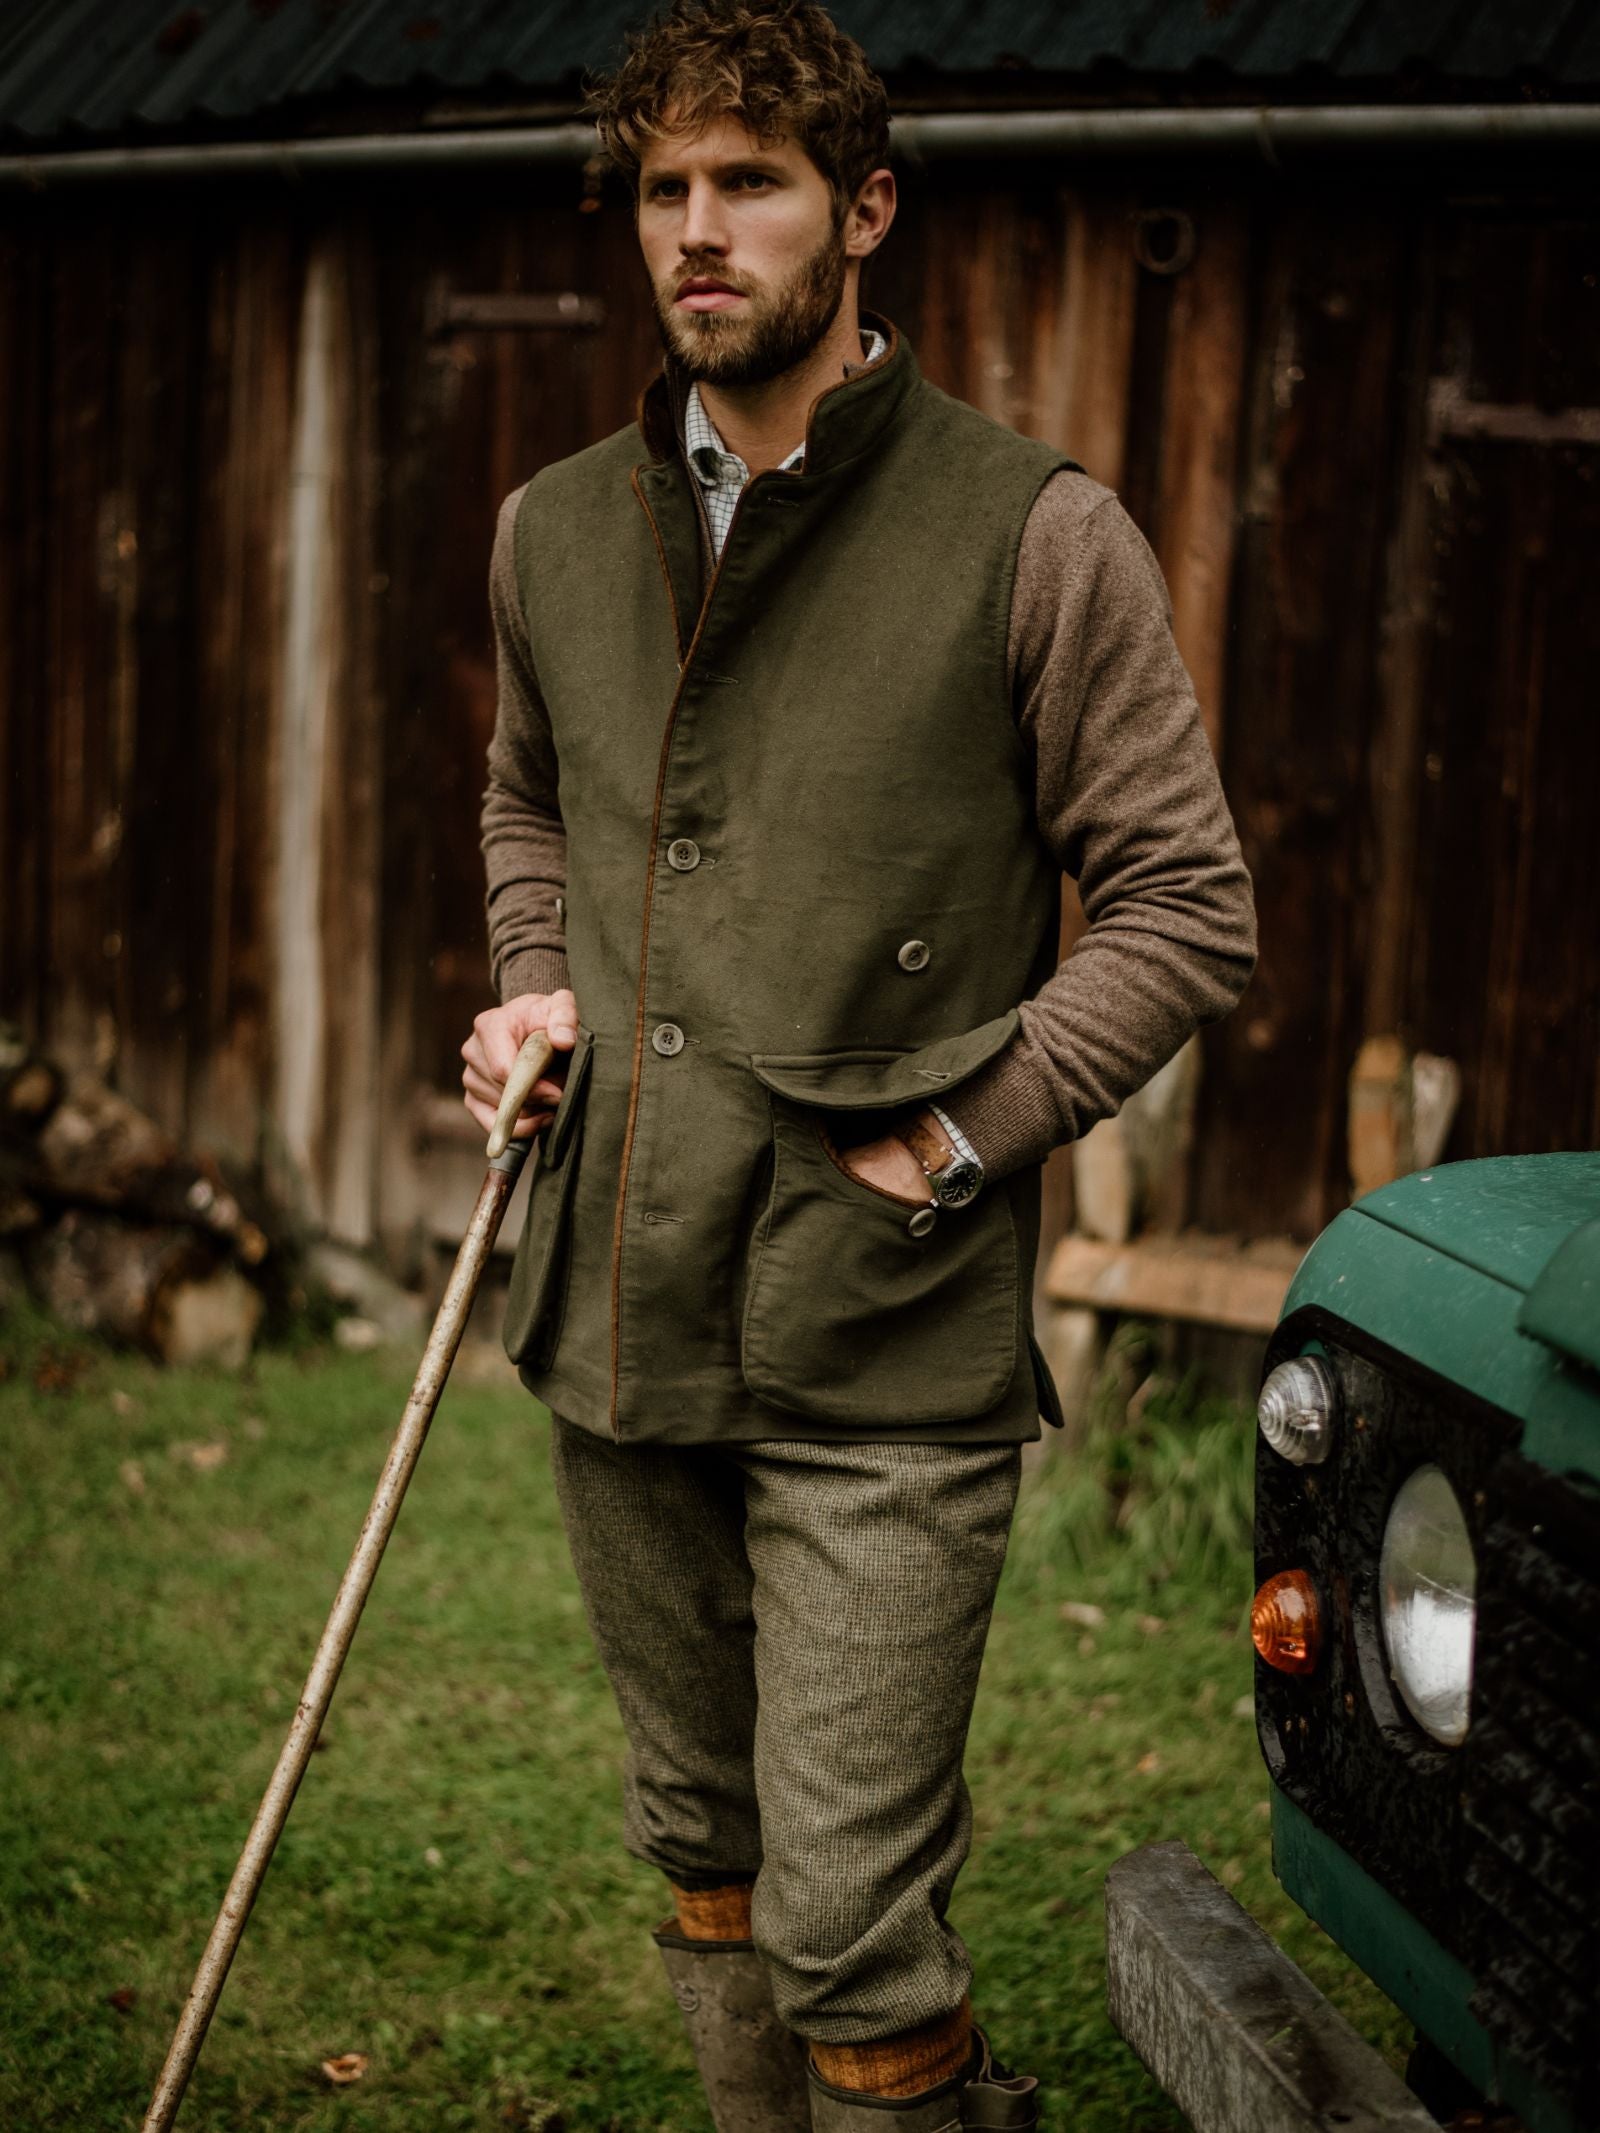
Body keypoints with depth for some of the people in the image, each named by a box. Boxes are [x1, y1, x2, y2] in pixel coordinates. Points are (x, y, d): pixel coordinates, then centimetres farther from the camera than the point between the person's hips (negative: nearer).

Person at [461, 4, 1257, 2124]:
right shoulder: (557, 532, 8)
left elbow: (1188, 908, -5)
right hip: (618, 1316, 6)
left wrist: (960, 1138, -11)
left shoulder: (1033, 534, -8)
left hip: (886, 1351, -5)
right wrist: (537, 993, 9)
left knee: (846, 1923, -5)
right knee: (699, 1849, 19)